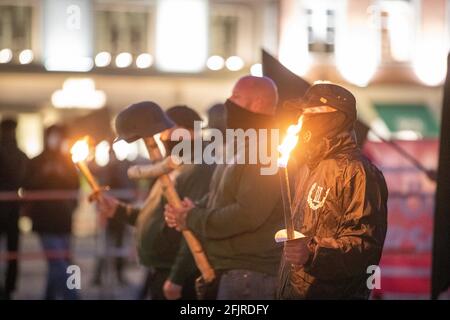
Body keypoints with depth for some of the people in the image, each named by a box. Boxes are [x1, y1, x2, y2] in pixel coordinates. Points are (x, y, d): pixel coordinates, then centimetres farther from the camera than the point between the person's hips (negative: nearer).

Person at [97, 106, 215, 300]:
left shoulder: (198, 171, -18)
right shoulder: (176, 170, 17)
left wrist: (177, 278, -27)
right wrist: (118, 210, 14)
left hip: (179, 277, -11)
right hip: (162, 273, 11)